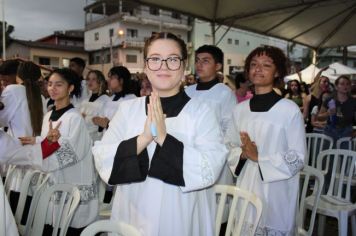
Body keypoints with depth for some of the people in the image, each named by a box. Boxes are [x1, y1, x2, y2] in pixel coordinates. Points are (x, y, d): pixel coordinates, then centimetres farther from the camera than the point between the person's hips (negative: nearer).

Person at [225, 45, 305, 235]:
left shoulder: (290, 110, -11)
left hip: (276, 192, -4)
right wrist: (242, 154, -10)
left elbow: (297, 158, -9)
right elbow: (229, 146, 10)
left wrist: (259, 157, -17)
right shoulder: (240, 109, 3)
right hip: (246, 188, 4)